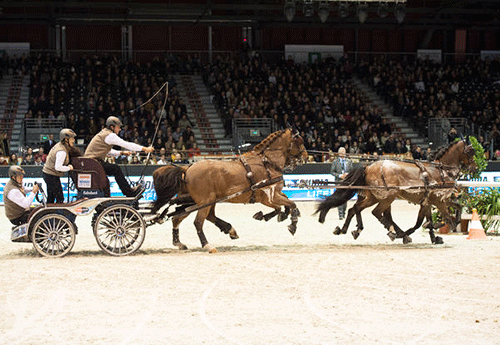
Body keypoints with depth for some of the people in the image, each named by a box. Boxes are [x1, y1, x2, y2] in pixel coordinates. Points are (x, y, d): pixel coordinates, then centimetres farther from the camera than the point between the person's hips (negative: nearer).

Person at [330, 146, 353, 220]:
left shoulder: (349, 161, 11)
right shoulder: (335, 161, 4)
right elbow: (332, 172, 2)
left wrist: (347, 174, -9)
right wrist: (339, 175, -12)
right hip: (339, 181, -3)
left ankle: (343, 213, 16)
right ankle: (340, 214, -10)